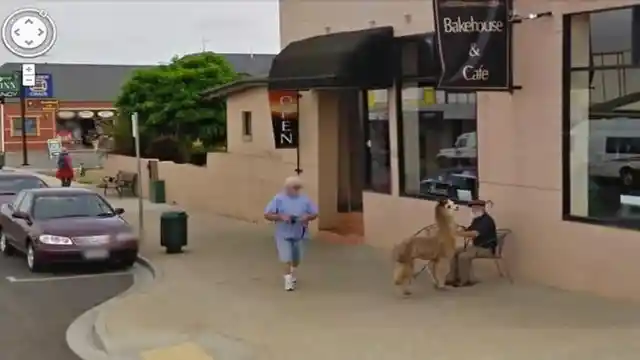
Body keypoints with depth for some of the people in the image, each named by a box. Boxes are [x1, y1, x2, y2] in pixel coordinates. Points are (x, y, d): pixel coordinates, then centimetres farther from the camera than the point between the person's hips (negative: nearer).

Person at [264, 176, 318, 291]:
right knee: (286, 258, -11)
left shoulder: (305, 199, -1)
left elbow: (315, 214, 4)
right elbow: (267, 215, -10)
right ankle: (288, 280, -4)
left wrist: (307, 217, -18)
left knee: (297, 258, 18)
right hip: (284, 234, -3)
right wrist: (281, 217, -24)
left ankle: (293, 274, 45)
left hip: (299, 234, 3)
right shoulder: (278, 199, -8)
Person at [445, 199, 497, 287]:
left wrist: (458, 233, -36)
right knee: (454, 252, -1)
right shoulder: (477, 219, 13)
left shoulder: (487, 220, -19)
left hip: (487, 248, -10)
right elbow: (468, 232, 10)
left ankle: (464, 281, -15)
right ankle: (452, 278, -5)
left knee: (464, 256, -29)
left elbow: (475, 233, -32)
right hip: (476, 246, 10)